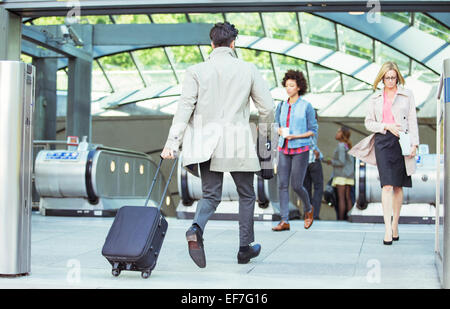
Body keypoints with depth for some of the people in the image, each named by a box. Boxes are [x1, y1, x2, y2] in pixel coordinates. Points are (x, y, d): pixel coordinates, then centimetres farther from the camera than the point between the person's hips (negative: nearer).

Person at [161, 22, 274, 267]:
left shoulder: (196, 71, 1)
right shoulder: (248, 70, 1)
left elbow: (185, 107, -6)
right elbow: (267, 107, 2)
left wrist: (172, 142, -8)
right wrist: (264, 131, 21)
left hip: (207, 141, 1)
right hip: (238, 141, -1)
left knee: (210, 195, 8)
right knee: (246, 195, 15)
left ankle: (196, 229, -22)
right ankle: (245, 248, 20)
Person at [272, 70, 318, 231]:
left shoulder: (306, 106, -4)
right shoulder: (282, 106, 9)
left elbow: (313, 130, -1)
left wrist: (295, 136, -14)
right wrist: (280, 131, -4)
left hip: (300, 150, -4)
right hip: (284, 149, 4)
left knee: (296, 186, -3)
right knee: (282, 184, -4)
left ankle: (308, 209, 27)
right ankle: (285, 221, -3)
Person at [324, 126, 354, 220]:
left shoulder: (341, 146, -11)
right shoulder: (348, 146, 15)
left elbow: (342, 162, -17)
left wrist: (331, 162, -3)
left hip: (341, 175, -8)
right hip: (349, 175, 8)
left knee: (341, 197, -9)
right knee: (347, 198, 6)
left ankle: (340, 219, -11)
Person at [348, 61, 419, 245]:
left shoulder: (407, 95, 9)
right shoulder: (375, 98, 12)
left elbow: (412, 121, 6)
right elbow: (368, 122, 11)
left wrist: (414, 143, -4)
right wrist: (386, 126, -5)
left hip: (401, 141, 0)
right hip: (383, 142, 0)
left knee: (398, 186, 5)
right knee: (387, 186, -12)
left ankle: (395, 226, 15)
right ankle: (388, 229, -17)